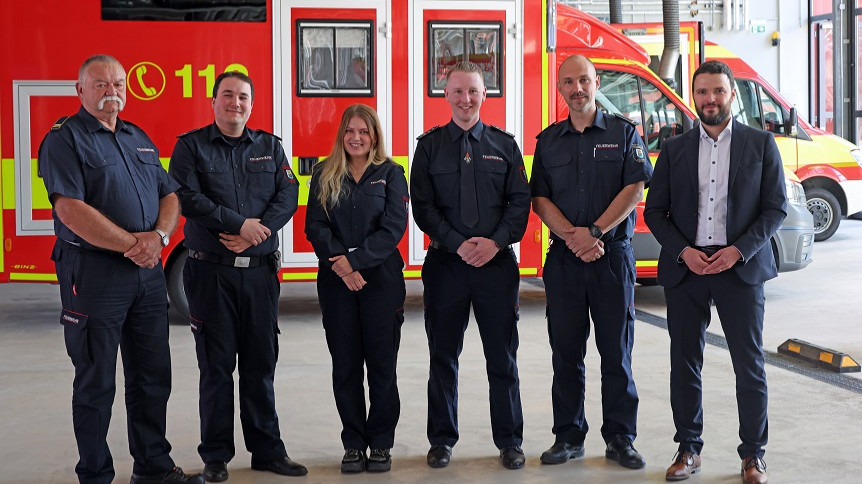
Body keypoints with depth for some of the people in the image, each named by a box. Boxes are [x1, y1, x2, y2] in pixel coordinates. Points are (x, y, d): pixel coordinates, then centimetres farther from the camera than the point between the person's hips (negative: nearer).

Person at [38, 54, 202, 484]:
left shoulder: (140, 140, 16)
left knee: (152, 377, 12)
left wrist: (158, 235, -8)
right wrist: (132, 244, -15)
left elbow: (170, 195, 14)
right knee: (96, 383, 3)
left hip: (148, 273, 7)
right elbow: (71, 210, -17)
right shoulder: (65, 139, -6)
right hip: (94, 273, -6)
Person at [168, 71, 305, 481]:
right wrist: (240, 224, -16)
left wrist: (257, 232, -15)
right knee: (216, 365, 3)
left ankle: (267, 448, 16)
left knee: (261, 363, 7)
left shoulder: (270, 147, 12)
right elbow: (188, 198, -11)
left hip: (261, 271, 3)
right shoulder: (191, 146, 3)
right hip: (211, 272, -3)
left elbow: (288, 196, 1)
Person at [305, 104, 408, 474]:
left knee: (382, 364, 2)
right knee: (345, 365, 5)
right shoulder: (325, 174, 9)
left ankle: (381, 444, 12)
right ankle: (353, 444, 14)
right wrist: (339, 262, -15)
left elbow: (393, 228, -7)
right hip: (336, 282, 2)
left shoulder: (390, 173, 3)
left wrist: (356, 260, -15)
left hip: (382, 279, -1)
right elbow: (315, 225, 0)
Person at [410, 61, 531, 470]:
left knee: (502, 356, 4)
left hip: (497, 261, 0)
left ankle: (509, 441, 15)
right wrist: (458, 244, -11)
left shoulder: (504, 144, 8)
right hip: (445, 262, 0)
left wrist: (495, 242, -11)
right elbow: (423, 205, 0)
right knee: (443, 356, 7)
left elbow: (520, 201, 4)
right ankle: (442, 439, 18)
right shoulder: (430, 145, 5)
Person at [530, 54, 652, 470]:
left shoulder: (623, 133, 4)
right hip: (563, 260, 2)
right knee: (566, 351, 5)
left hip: (613, 255, -2)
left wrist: (595, 231, -14)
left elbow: (634, 189, -5)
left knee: (616, 350, 1)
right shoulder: (548, 140, 11)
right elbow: (540, 199, 4)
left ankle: (620, 438, 11)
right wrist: (573, 236, -11)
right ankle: (568, 437, 15)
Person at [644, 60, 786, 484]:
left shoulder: (760, 144, 4)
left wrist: (739, 250, -12)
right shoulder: (674, 149, 9)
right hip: (685, 269, 2)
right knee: (684, 364, 6)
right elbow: (654, 211, 8)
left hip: (740, 266, -2)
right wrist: (683, 251, -8)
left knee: (749, 364, 1)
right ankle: (689, 449, 18)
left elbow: (776, 207, 1)